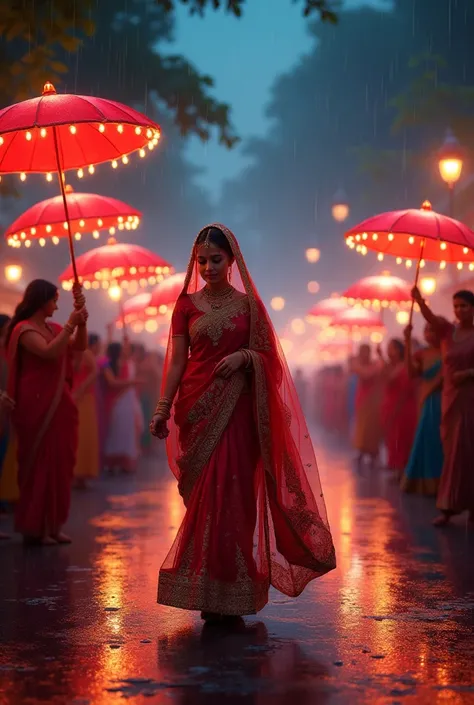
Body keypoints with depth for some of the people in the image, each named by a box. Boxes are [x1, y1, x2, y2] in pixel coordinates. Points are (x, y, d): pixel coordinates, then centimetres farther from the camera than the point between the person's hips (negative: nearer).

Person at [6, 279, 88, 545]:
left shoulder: (53, 328, 13)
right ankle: (35, 528, 1)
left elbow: (80, 346, 12)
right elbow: (50, 352, -23)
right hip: (37, 404, -8)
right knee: (40, 464, -5)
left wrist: (81, 321, -2)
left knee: (60, 464, 7)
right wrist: (70, 323, -21)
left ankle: (53, 525, 13)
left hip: (59, 404, 8)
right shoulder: (24, 329, -9)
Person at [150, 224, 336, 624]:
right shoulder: (187, 305, 8)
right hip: (198, 406, 0)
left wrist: (244, 356, -12)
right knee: (205, 494, -1)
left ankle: (226, 593, 6)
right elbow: (177, 361, 3)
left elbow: (268, 356, 9)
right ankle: (208, 589, 9)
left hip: (237, 409, 0)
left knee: (230, 493, -4)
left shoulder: (248, 304, 8)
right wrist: (163, 408, -6)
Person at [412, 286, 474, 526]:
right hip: (451, 397, 3)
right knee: (454, 450, 4)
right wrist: (419, 300, -35)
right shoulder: (447, 331, 4)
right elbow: (430, 317, -16)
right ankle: (449, 507, 6)